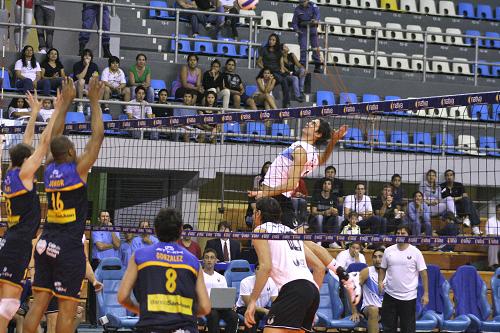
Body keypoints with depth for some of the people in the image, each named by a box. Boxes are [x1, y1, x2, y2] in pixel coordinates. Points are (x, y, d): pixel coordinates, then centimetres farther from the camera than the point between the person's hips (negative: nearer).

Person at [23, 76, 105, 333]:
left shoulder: (49, 168, 7)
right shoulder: (78, 168, -8)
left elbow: (55, 137, 21)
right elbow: (97, 136, -4)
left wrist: (66, 102, 25)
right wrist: (94, 101, 5)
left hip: (46, 244, 6)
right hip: (69, 247, -6)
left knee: (38, 304, 5)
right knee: (67, 309, -4)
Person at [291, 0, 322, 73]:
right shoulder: (297, 9, 1)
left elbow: (317, 13, -20)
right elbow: (294, 22, 3)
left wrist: (316, 20, -41)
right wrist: (296, 29, -16)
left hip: (312, 28, 0)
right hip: (302, 30, 0)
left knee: (316, 48, 3)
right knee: (303, 48, -8)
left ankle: (317, 66, 11)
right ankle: (303, 66, -4)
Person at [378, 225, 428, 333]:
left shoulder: (415, 252, -4)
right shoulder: (388, 251, 4)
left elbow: (423, 273, -3)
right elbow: (382, 269, 13)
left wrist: (426, 293, -7)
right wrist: (380, 282, -5)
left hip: (409, 296, -2)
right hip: (390, 295, 2)